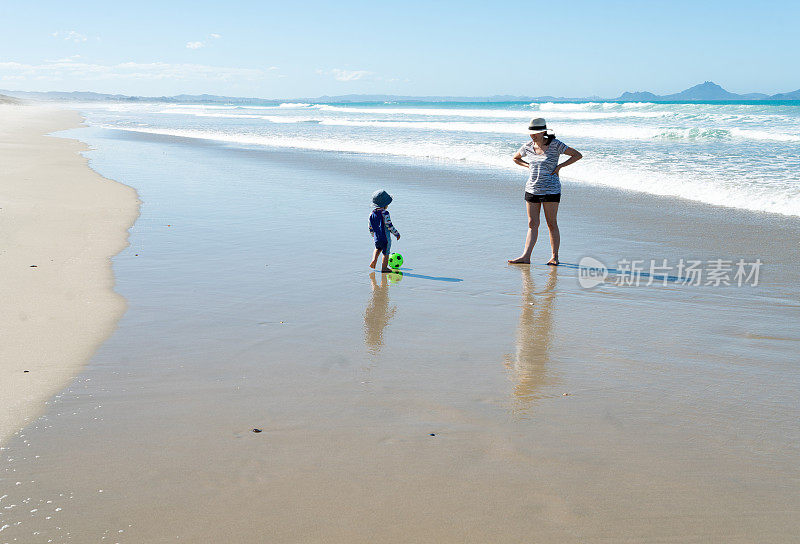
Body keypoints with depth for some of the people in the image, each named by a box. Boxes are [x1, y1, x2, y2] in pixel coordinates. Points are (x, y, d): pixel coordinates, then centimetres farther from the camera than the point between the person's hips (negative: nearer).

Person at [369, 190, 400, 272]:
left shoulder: (372, 214, 2)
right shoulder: (385, 213, -18)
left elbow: (370, 227, 11)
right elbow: (389, 225, -18)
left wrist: (373, 236, 27)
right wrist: (397, 234, -7)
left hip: (376, 238, 6)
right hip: (385, 238, -6)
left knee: (378, 248, 31)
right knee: (386, 253, 8)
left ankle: (374, 260, 13)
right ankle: (384, 267, 15)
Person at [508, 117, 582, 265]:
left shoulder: (555, 145, -9)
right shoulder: (528, 147, 4)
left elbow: (577, 155, -6)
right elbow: (516, 158, 24)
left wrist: (559, 166, -10)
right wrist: (529, 166, 8)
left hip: (550, 190, -4)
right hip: (532, 190, 4)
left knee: (552, 224, 3)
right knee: (532, 224, 3)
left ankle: (555, 256, 13)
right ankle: (526, 257, -1)